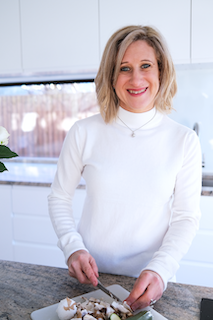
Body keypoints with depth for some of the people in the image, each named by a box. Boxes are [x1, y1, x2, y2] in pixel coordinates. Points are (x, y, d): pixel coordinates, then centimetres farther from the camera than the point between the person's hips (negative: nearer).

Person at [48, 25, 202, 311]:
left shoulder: (185, 141, -8)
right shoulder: (84, 133, -9)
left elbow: (187, 217, -6)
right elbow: (59, 198, 0)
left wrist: (160, 269, -19)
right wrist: (72, 247, -13)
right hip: (90, 276, 1)